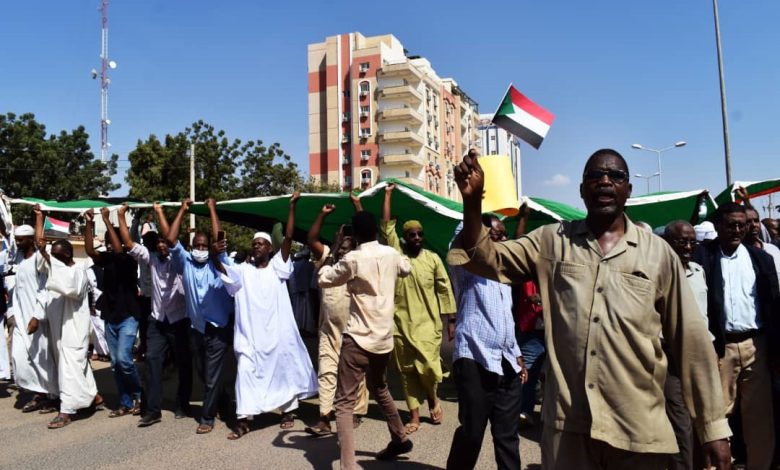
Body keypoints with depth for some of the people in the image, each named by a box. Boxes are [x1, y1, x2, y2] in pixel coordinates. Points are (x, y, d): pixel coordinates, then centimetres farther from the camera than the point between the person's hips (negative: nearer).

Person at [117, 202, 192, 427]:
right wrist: (121, 217, -2)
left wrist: (160, 212, -19)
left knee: (183, 364, 6)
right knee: (153, 361, -4)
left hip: (179, 320, -4)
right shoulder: (151, 259, 6)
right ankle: (153, 410, 0)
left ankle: (182, 405, 20)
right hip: (157, 320, 4)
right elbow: (129, 243, 2)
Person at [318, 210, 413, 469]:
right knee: (379, 388, 29)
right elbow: (406, 268, 27)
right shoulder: (391, 254, 4)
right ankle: (400, 439, 42)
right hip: (384, 337, 7)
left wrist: (328, 262, 20)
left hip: (358, 338, -6)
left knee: (344, 403, -3)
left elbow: (324, 280, 2)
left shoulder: (353, 259, -12)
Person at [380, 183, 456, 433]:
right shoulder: (396, 252, 4)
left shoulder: (433, 259, 3)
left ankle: (433, 398, 24)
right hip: (401, 322, 1)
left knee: (428, 365, -7)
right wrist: (388, 195, 0)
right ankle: (414, 415, 18)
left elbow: (444, 289, 5)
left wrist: (449, 318, 2)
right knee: (407, 370, 7)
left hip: (428, 322, -1)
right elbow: (386, 225, -1)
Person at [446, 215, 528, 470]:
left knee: (508, 434, 11)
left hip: (506, 364, 7)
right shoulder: (467, 268, -1)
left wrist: (518, 357, 19)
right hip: (475, 361, -7)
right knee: (472, 432, -1)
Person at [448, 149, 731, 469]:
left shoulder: (658, 253, 1)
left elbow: (691, 340, 3)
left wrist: (713, 426, 4)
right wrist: (472, 200, -20)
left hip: (639, 430, 1)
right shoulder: (552, 241, 3)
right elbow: (487, 259, -4)